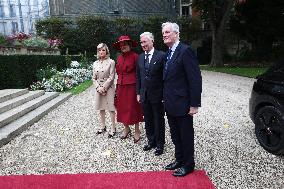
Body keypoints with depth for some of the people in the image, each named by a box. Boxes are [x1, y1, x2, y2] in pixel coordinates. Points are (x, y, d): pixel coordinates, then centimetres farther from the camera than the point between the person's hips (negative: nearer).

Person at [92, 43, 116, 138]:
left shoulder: (111, 62, -6)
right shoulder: (95, 63, 8)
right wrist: (98, 88, -7)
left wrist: (104, 87, -14)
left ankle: (113, 128, 14)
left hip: (108, 88, -5)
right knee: (101, 109, 13)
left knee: (111, 109, 0)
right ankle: (103, 126, 29)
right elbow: (94, 78, 8)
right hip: (99, 89, 5)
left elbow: (111, 77, -11)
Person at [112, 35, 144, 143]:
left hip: (132, 86, -6)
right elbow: (118, 72, 14)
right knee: (122, 107, 11)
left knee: (134, 108, 3)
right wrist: (117, 87, 11)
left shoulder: (134, 56, -7)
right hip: (121, 86, 6)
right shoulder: (119, 57, 10)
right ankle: (126, 128, 30)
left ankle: (137, 131, 18)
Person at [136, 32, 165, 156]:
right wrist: (138, 93, 8)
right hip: (144, 95, 5)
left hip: (157, 95, -5)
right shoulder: (140, 57, 8)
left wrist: (165, 94, -12)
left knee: (159, 121, 9)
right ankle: (151, 141, 34)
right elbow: (138, 76, 12)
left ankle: (160, 144, 25)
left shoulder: (161, 56, -9)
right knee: (148, 121, 16)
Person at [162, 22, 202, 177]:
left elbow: (195, 79, -18)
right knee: (175, 135, 19)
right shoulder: (168, 53, 12)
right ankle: (179, 160, 37)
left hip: (182, 104, -8)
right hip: (170, 104, 8)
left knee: (186, 136, 9)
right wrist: (166, 98, 13)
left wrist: (194, 104, -19)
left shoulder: (185, 51, -15)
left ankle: (188, 164, 27)